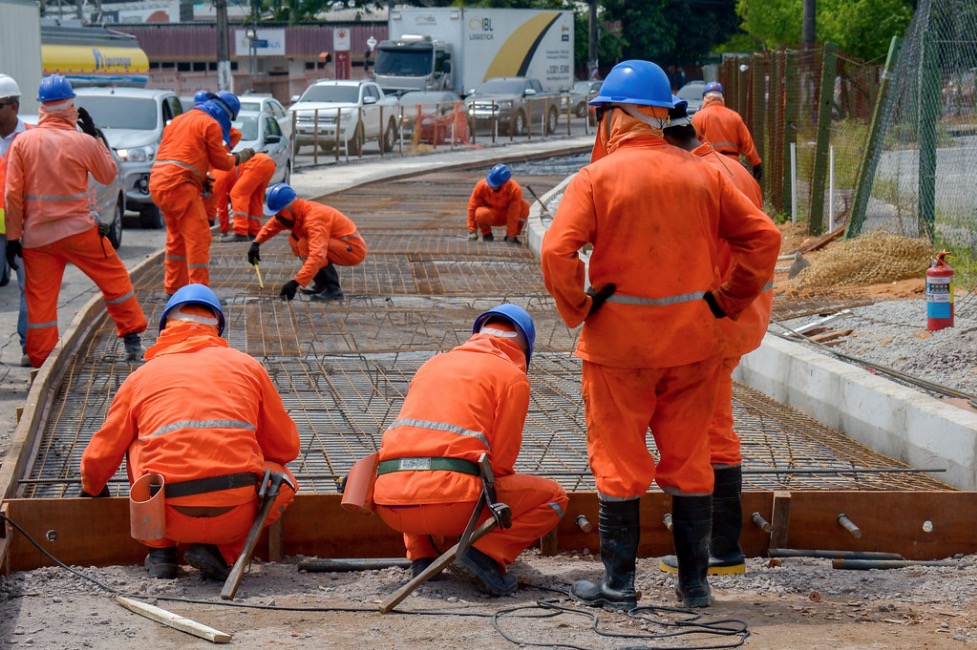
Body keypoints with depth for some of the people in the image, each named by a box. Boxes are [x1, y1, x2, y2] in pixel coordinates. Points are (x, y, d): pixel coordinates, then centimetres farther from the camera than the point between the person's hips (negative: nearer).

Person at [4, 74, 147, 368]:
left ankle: (40, 362, 9)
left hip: (36, 236, 2)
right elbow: (108, 175, 11)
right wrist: (94, 134, 15)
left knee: (40, 298, 7)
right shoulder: (83, 142, -6)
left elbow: (12, 194, -2)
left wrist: (13, 236, 5)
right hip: (78, 230, -2)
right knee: (115, 278, 14)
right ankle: (132, 338, 16)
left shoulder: (22, 142, -2)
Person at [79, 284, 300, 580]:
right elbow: (286, 446, 21)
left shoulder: (142, 376, 17)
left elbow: (102, 453, 22)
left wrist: (91, 489, 46)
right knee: (282, 478, 29)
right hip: (237, 515, -1)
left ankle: (160, 552, 21)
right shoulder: (247, 366, 17)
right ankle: (220, 552, 8)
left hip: (171, 517, 1)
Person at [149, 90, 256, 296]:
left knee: (176, 238, 20)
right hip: (179, 184, -9)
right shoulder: (211, 124, -2)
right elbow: (220, 161, 0)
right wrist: (239, 158, 19)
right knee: (198, 237, -8)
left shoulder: (180, 120, 24)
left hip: (158, 182, 9)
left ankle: (173, 288, 25)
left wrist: (200, 179, 21)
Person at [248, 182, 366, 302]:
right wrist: (257, 243, 5)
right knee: (295, 241, 10)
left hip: (354, 249, -10)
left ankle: (332, 289, -19)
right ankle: (322, 284, 11)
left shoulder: (313, 219, -28)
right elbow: (273, 224, 20)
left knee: (305, 245, -25)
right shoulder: (296, 212, 0)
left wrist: (295, 283, -43)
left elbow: (316, 256, -39)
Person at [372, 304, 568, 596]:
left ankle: (422, 555, 18)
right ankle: (485, 553, -7)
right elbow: (501, 460, 3)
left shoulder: (433, 364, 27)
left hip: (390, 503, 5)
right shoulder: (512, 376, 9)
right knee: (553, 498, 13)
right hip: (451, 499, -5)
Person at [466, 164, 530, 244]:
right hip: (490, 216, 0)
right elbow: (472, 207, -16)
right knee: (481, 213, -37)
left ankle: (513, 235, -7)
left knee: (525, 205, -29)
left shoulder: (514, 189, -29)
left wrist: (511, 236, -24)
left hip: (506, 216, 0)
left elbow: (513, 215, -26)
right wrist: (472, 230, -16)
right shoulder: (481, 186, -25)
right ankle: (486, 234, -2)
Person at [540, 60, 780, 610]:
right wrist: (729, 301, 8)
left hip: (618, 341, -3)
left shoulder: (597, 177, -9)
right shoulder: (701, 174, 4)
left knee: (619, 462, 6)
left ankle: (620, 585, 11)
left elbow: (557, 251, -19)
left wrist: (577, 310, -5)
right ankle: (695, 583, 18)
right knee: (690, 461, 12)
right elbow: (764, 236, 3)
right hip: (694, 340, 4)